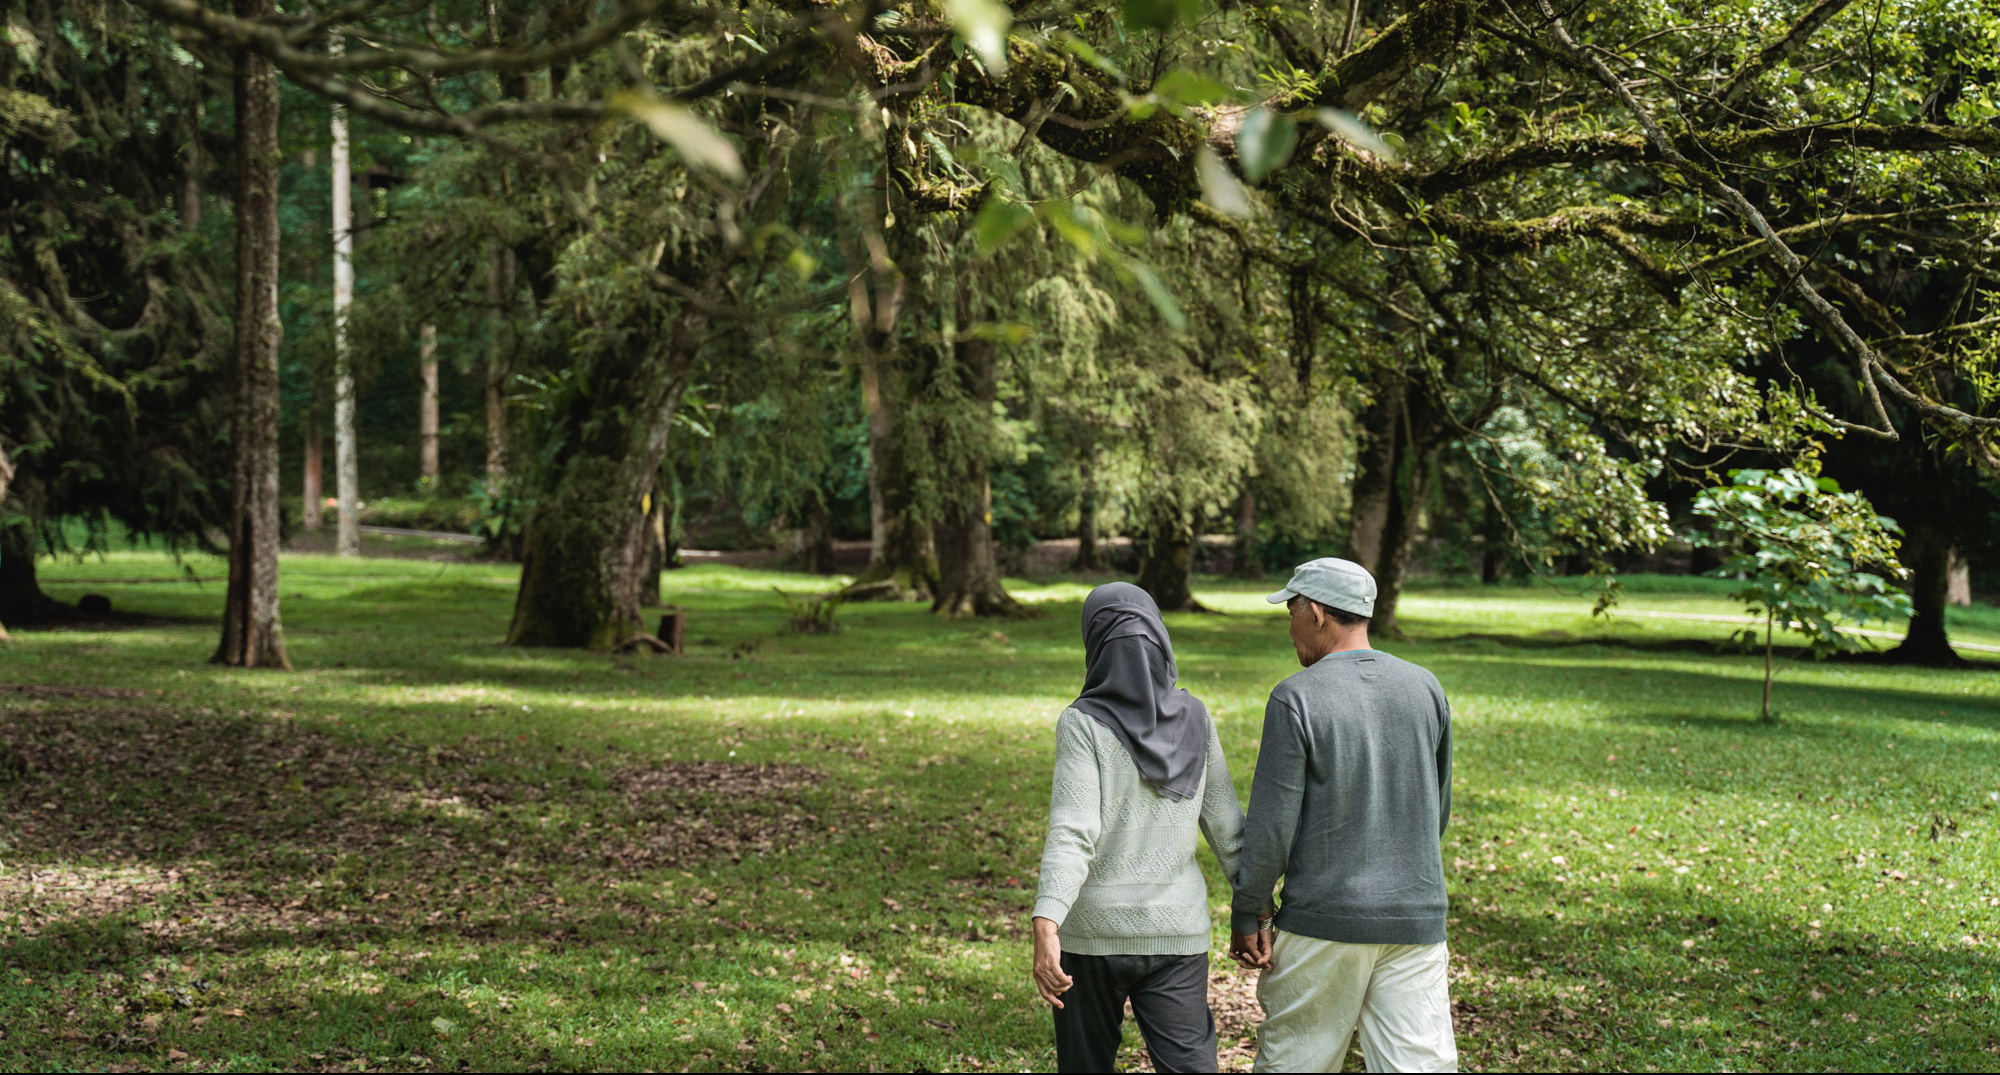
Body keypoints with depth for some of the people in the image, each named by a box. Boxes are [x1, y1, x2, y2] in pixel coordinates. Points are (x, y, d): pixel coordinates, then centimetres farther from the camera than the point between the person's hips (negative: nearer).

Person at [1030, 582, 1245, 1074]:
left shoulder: (1084, 724, -11)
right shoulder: (1193, 718, 0)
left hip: (1094, 928, -2)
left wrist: (1045, 927, -30)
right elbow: (1224, 824, 4)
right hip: (1176, 930, 2)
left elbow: (1072, 833, -22)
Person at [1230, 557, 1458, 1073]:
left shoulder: (1297, 698, -10)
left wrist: (1246, 915, 0)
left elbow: (1271, 823, -10)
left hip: (1322, 920, -4)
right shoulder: (1424, 688, 5)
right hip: (1416, 917, 4)